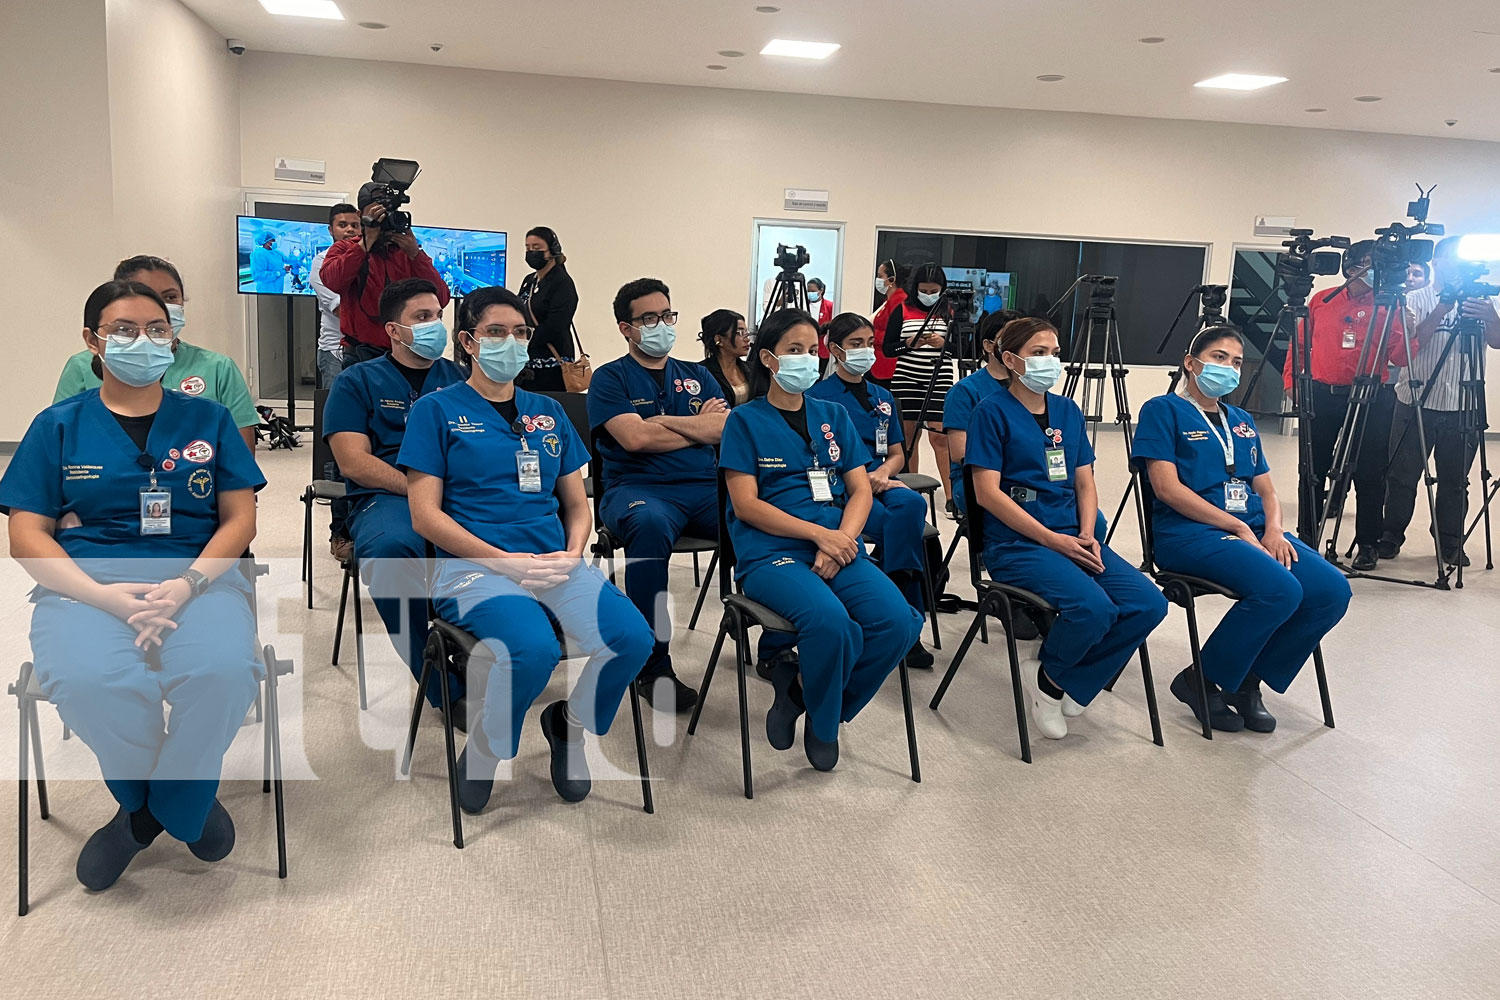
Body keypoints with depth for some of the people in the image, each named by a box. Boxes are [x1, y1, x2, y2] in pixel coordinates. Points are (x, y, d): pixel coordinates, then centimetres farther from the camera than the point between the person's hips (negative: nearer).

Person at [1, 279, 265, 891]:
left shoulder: (207, 419, 14)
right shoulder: (59, 426, 13)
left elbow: (240, 520, 8)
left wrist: (186, 585, -12)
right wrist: (106, 596, -14)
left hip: (198, 578, 0)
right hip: (85, 583, 0)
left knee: (223, 670, -34)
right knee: (90, 683, -34)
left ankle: (176, 802, -2)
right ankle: (143, 800, 0)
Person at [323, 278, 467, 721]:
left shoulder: (459, 378, 23)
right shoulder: (357, 381, 14)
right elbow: (354, 462, 1)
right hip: (388, 497, -2)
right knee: (389, 548, -38)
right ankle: (444, 686, -22)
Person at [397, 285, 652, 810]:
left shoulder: (548, 412, 20)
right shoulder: (437, 409, 6)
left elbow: (577, 504, 21)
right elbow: (426, 516, -2)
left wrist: (572, 554, -2)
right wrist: (506, 562, -13)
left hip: (554, 565, 4)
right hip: (472, 566, -4)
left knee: (633, 637, -24)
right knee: (534, 649, -35)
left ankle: (569, 723, 8)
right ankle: (483, 748, -1)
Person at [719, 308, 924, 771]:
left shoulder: (833, 416, 19)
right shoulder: (746, 420, 6)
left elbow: (860, 490, 12)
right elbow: (746, 505, -4)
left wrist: (841, 539, -9)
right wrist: (819, 533, -13)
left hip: (839, 547, 5)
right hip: (771, 552, -4)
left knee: (897, 622, -23)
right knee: (830, 621, -34)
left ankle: (799, 687, 1)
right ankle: (823, 723, -1)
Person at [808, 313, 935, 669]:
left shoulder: (883, 397, 20)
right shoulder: (818, 396, 3)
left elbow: (897, 453, 20)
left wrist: (883, 472, -3)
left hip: (880, 483, 4)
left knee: (911, 503, -33)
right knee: (907, 529, -32)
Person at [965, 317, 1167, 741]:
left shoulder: (1069, 412, 16)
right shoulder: (992, 412, -3)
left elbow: (1085, 483, 15)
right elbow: (988, 493, -11)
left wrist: (1087, 537, -5)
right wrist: (1052, 539, -14)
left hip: (1072, 538, 7)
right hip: (1015, 543, -6)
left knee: (1148, 604, -15)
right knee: (1093, 607, -30)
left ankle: (1065, 684, 3)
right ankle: (1046, 674, 2)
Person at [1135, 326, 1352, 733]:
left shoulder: (1242, 421, 25)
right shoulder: (1163, 410, 2)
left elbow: (1266, 490, 21)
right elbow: (1167, 487, -9)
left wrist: (1273, 530, -3)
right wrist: (1237, 527, -13)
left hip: (1253, 530, 7)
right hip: (1190, 532, -7)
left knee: (1332, 589, -16)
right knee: (1280, 589, -30)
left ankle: (1247, 682, 0)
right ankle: (1201, 681, -8)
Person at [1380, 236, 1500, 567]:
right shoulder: (1417, 299, 2)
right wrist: (1443, 308, -23)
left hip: (1463, 406, 2)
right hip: (1416, 402, -2)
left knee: (1455, 480, 7)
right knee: (1402, 476, 2)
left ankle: (1451, 545, 18)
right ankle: (1390, 538, 14)